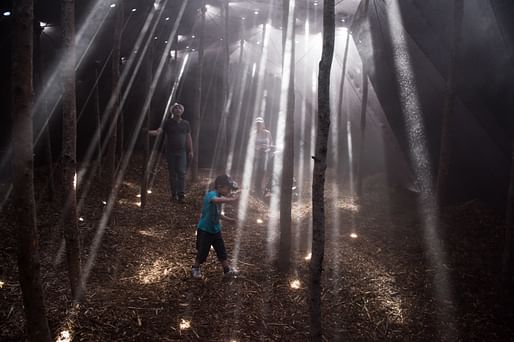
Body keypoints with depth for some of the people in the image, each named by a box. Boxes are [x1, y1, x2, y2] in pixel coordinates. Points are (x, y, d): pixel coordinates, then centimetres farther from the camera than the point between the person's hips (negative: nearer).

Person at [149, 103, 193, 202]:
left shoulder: (185, 123, 9)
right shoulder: (168, 122, 3)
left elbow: (188, 138, 11)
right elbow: (158, 131, -10)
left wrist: (191, 151, 7)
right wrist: (149, 132, -30)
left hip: (182, 152, 0)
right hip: (170, 152, 0)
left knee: (181, 172, -7)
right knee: (172, 173, 4)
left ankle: (181, 194, -5)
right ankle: (174, 194, 13)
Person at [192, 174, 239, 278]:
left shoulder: (219, 197, 5)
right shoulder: (211, 194, -24)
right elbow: (216, 200, -51)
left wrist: (229, 219, 16)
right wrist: (232, 199, -46)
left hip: (216, 230, 8)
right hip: (204, 230, -8)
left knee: (221, 250, 14)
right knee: (202, 251, 7)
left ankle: (227, 269, 26)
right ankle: (195, 268, 29)